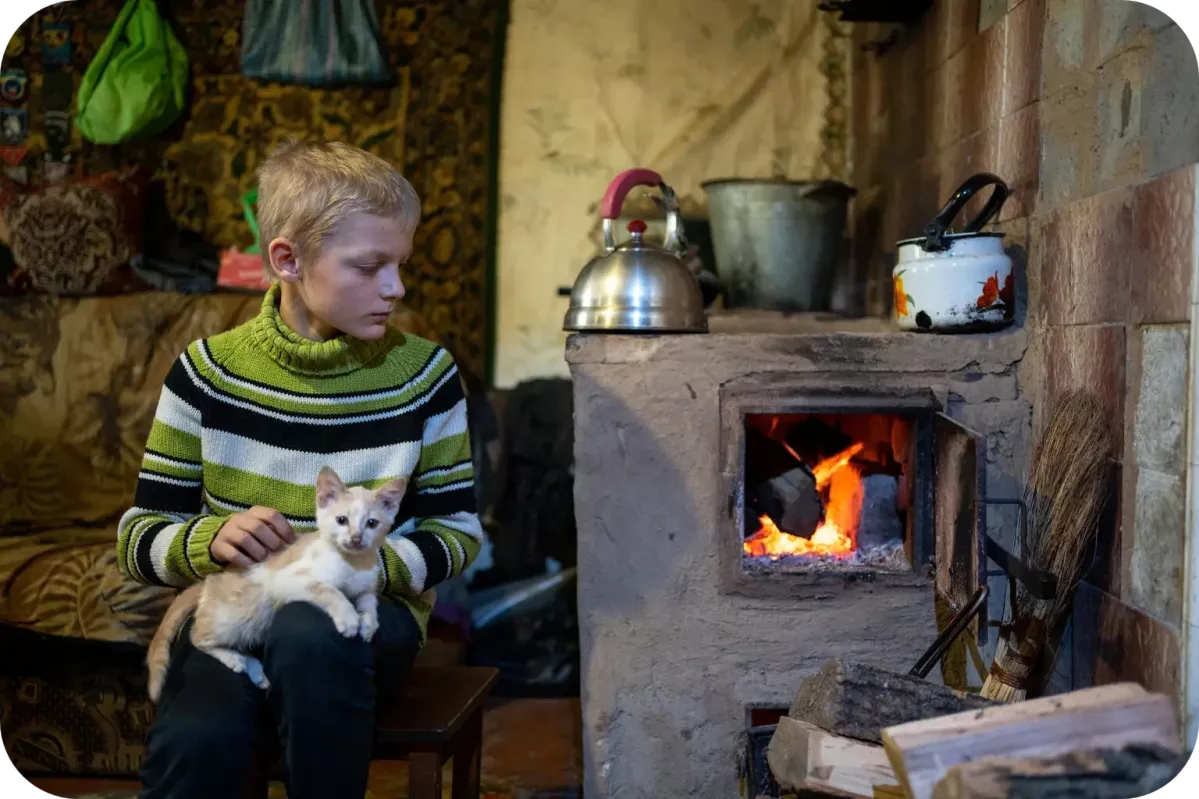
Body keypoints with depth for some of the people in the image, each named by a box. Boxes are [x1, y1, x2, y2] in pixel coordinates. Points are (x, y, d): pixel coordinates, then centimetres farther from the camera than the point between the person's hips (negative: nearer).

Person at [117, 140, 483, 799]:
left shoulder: (423, 374, -2)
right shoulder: (207, 371, -1)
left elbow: (457, 529, 3)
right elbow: (139, 539, 4)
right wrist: (211, 540, -19)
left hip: (370, 607, 1)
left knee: (310, 637, -36)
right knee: (193, 743, -34)